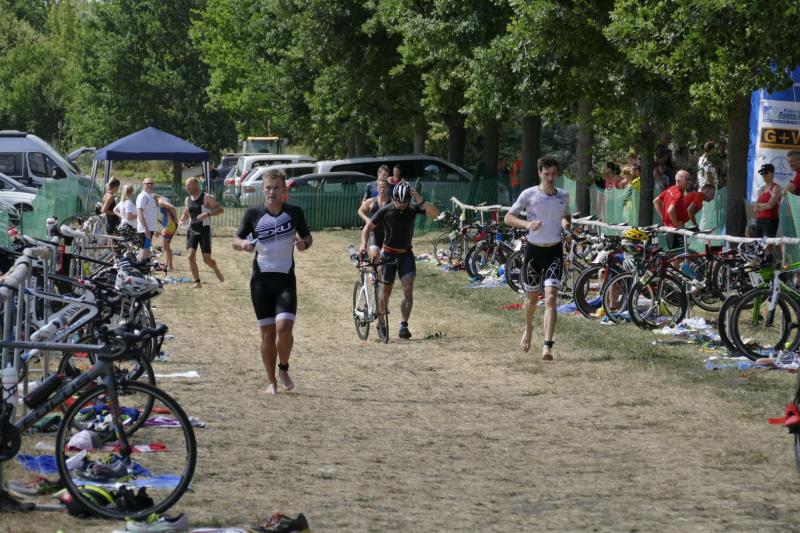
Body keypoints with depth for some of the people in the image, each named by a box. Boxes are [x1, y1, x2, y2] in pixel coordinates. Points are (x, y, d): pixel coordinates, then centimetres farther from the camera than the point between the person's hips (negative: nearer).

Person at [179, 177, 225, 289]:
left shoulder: (206, 198, -9)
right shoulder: (188, 200, 9)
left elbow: (220, 209, -13)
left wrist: (207, 214, -27)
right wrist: (182, 221, 0)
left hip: (204, 231, -5)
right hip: (192, 231, 5)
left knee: (207, 259, -5)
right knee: (191, 256, -10)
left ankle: (216, 269, 30)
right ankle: (197, 282, -2)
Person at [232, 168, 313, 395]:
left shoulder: (294, 213, 0)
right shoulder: (253, 214, -1)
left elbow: (307, 237, 13)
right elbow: (236, 240, 8)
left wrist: (303, 244, -11)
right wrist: (244, 244, -16)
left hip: (286, 279, -1)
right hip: (261, 280, 1)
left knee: (284, 327, -16)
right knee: (267, 333, 2)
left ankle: (284, 369, 10)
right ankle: (271, 381, 16)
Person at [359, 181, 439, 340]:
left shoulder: (413, 208, -9)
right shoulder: (385, 211, -14)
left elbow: (434, 213, -19)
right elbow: (368, 227, -10)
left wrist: (421, 200, -34)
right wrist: (364, 244, -26)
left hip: (406, 254, 1)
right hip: (389, 254, -1)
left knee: (408, 290, -13)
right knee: (386, 291, 5)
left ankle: (404, 326, -13)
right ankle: (381, 323, 25)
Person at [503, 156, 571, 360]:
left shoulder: (563, 196, 3)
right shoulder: (529, 194, -7)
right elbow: (508, 217, -3)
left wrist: (565, 224, 0)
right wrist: (527, 224, -21)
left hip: (554, 252, 1)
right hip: (533, 250, 0)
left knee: (551, 298, -14)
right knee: (532, 297, 14)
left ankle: (547, 346, -19)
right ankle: (528, 329, 45)